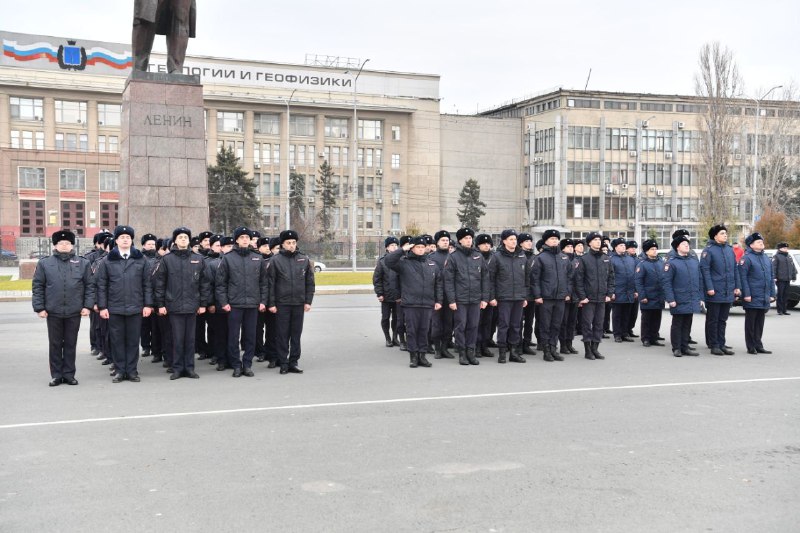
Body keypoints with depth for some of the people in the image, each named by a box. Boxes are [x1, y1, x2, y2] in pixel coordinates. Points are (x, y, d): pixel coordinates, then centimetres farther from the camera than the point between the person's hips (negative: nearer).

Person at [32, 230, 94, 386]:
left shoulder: (83, 263, 5)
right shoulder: (44, 263, 3)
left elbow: (90, 286, 6)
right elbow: (37, 287, 3)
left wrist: (88, 306, -2)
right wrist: (39, 307, -3)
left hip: (74, 312, 0)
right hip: (53, 312, 0)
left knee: (71, 344, 7)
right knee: (55, 344, 7)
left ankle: (69, 374, 16)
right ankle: (56, 375, 16)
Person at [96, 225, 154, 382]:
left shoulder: (140, 259, 5)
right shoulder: (108, 261, 4)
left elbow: (147, 284, 5)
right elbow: (101, 285, 3)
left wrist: (148, 304, -1)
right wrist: (102, 307, -3)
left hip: (136, 308, 0)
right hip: (114, 308, 0)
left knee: (133, 340, 5)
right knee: (117, 340, 5)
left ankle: (132, 370, 14)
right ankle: (120, 371, 14)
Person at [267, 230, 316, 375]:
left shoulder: (304, 259, 6)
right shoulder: (275, 260, -2)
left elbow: (310, 282, 8)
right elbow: (270, 283, -2)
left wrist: (308, 301, 2)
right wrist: (271, 303, -6)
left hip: (299, 303, 2)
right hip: (282, 303, -2)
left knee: (296, 334, 8)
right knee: (282, 334, 3)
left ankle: (293, 362, 16)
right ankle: (283, 363, 10)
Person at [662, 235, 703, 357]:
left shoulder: (695, 261, 11)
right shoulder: (671, 262, -7)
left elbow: (700, 280, 15)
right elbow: (667, 282, -10)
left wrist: (700, 297, 10)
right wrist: (670, 299, -16)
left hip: (692, 301, 5)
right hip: (679, 301, -5)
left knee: (687, 324, 11)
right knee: (677, 324, 3)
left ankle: (685, 347, 19)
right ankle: (676, 348, 10)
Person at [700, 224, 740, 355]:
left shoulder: (730, 250, 12)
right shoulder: (709, 250, -8)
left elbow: (735, 269, 15)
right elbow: (704, 269, -13)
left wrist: (737, 286, 9)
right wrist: (709, 288, -18)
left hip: (728, 293, 6)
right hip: (715, 293, -6)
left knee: (723, 320, 12)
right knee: (713, 320, 3)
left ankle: (721, 344, 18)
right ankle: (714, 345, 9)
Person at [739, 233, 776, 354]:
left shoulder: (766, 258, 14)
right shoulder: (747, 258, -8)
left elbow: (771, 277, 17)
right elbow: (743, 277, -13)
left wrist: (772, 294, 11)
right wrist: (746, 294, -18)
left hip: (764, 298, 7)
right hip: (752, 298, -7)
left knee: (760, 322, 12)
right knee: (750, 322, 1)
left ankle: (758, 346, 19)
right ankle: (751, 347, 7)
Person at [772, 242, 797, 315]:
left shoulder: (789, 257, 20)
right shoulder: (776, 256, -2)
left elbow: (793, 268, 22)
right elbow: (773, 267, -10)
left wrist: (794, 277, 15)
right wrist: (774, 277, -18)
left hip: (787, 279, 6)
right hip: (780, 279, -6)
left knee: (786, 295, 7)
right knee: (780, 295, -5)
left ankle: (784, 310, 12)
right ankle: (780, 310, -1)